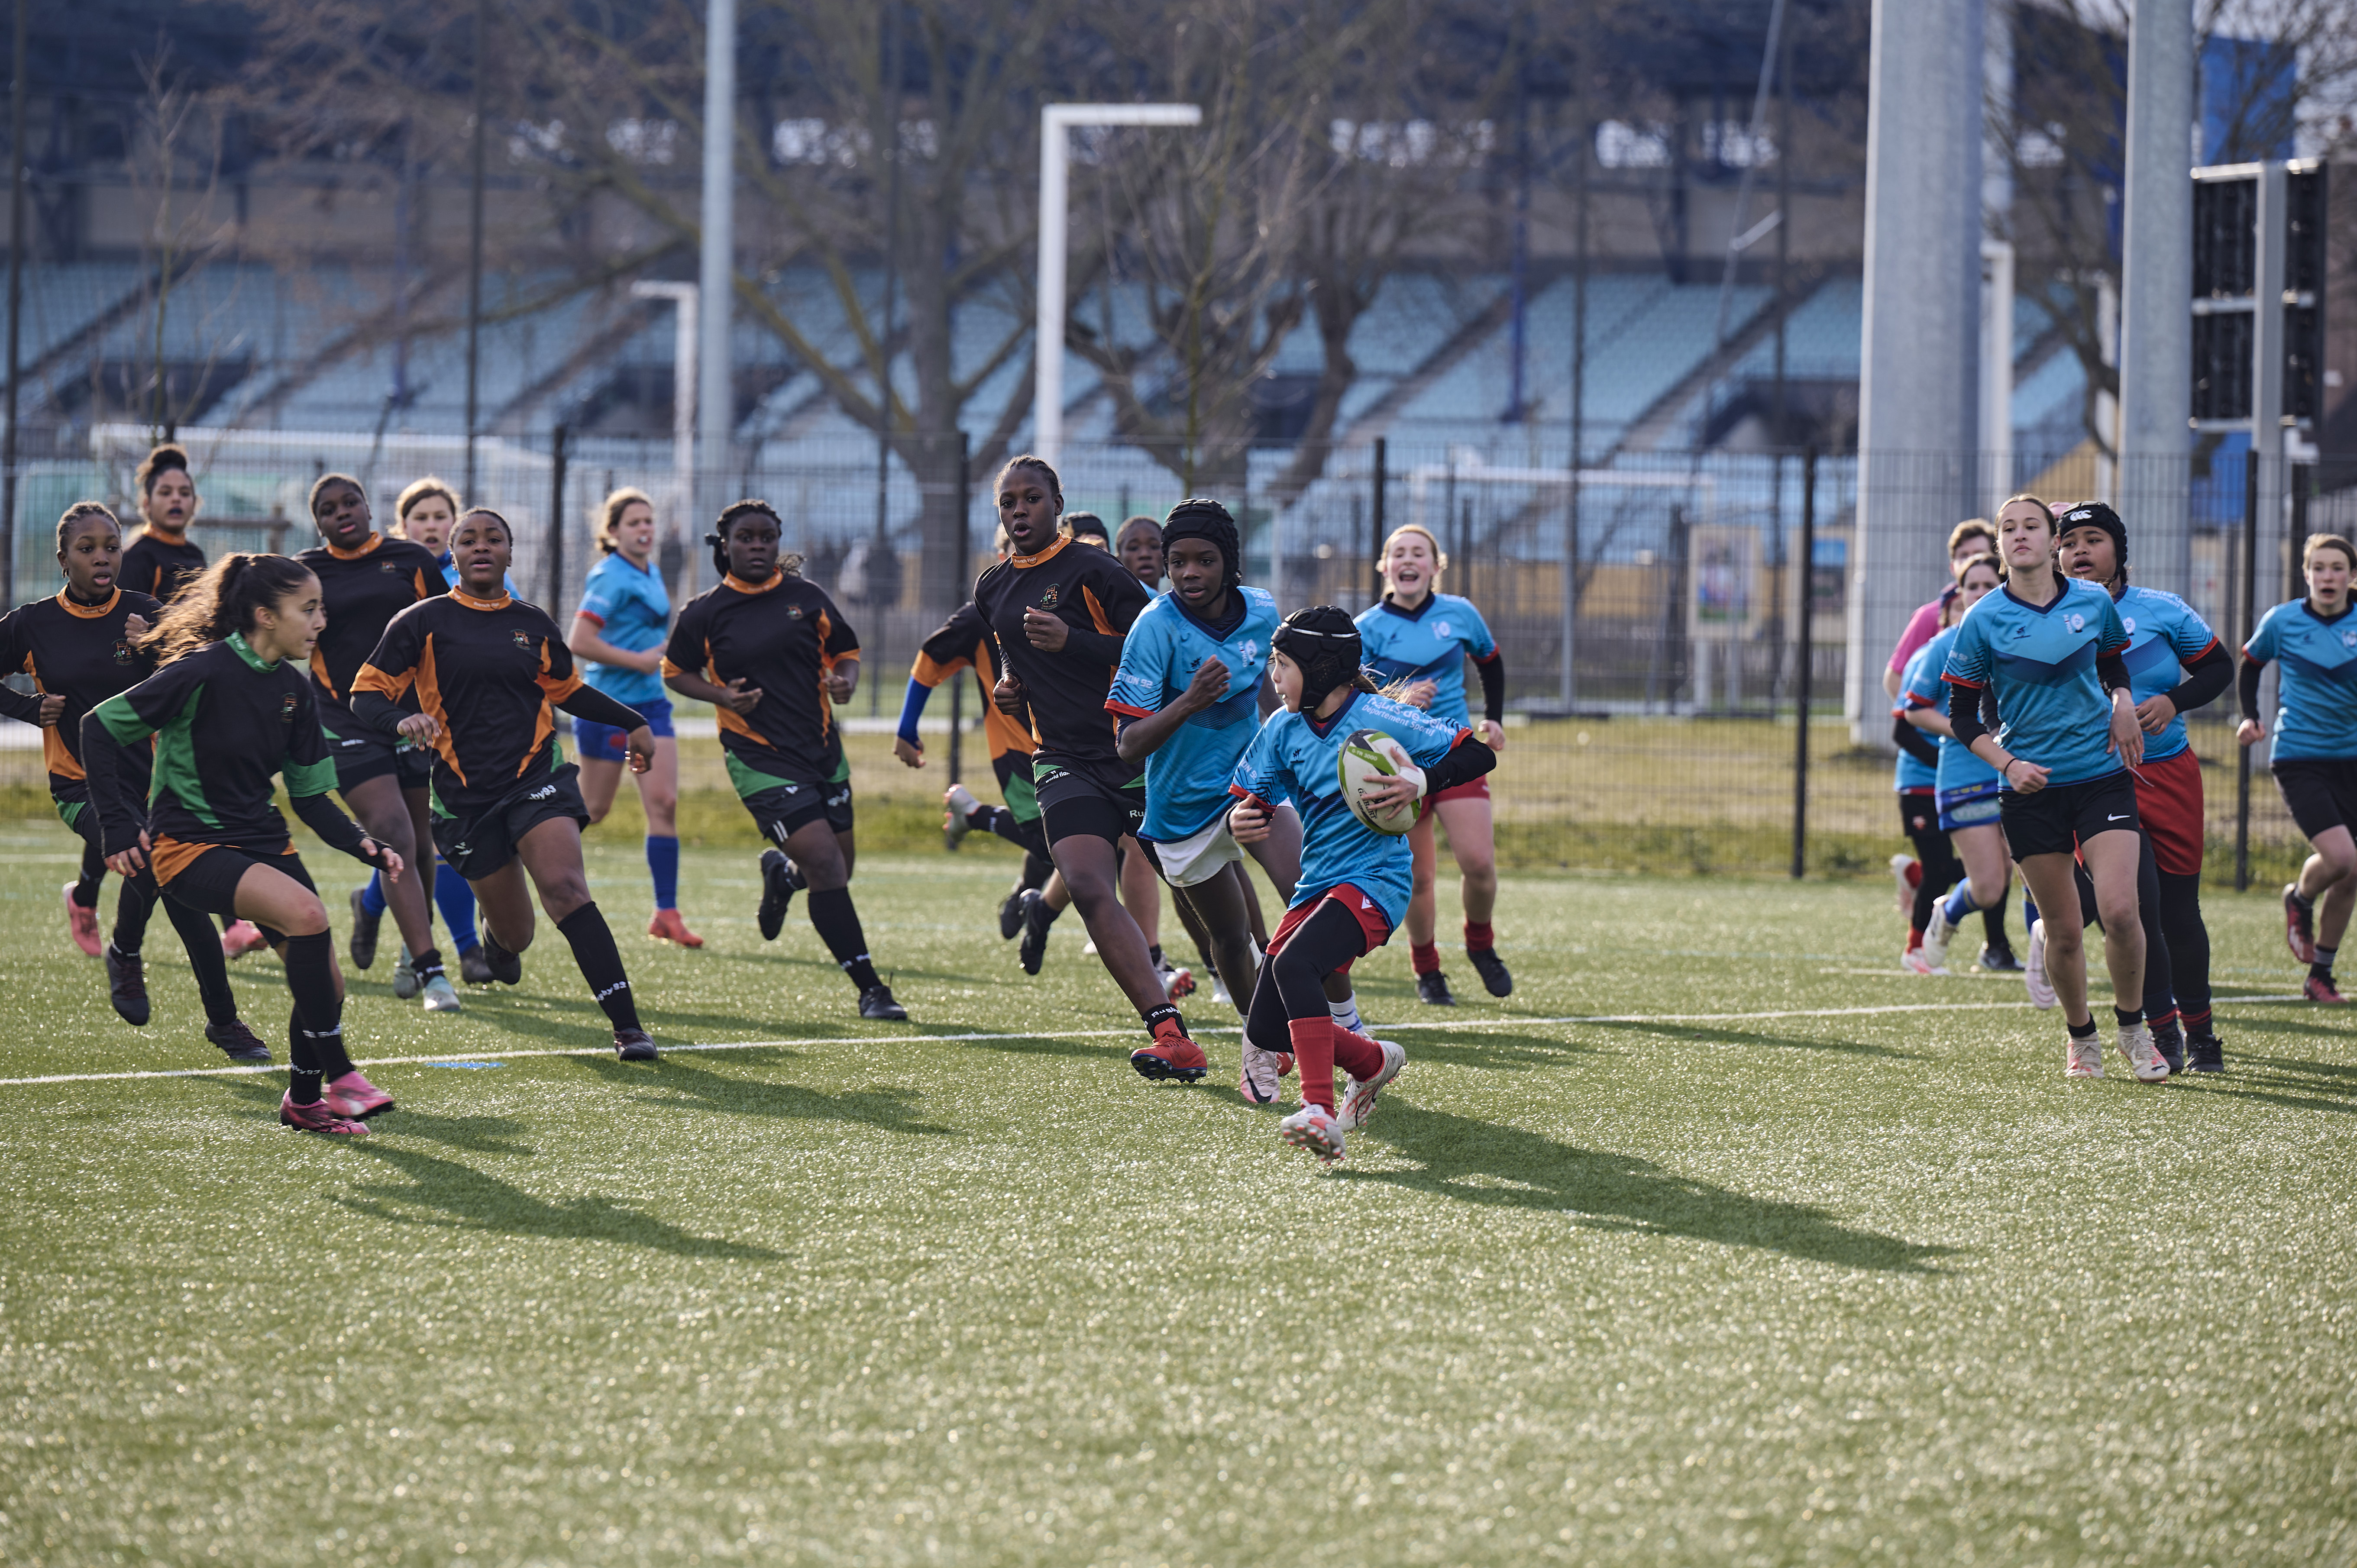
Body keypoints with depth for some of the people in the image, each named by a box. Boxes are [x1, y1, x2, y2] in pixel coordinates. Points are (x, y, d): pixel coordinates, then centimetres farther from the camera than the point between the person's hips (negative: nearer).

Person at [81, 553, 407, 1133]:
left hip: (263, 841, 7)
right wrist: (120, 828, -15)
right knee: (305, 912, -30)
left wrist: (366, 847, -8)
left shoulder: (295, 689, 4)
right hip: (189, 845, -7)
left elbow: (310, 798, 10)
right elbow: (100, 728, -11)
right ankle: (337, 1076, -21)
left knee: (327, 985, -1)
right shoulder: (205, 672, -17)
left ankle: (304, 1100, 26)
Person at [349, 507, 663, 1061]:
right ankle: (496, 935, 48)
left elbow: (567, 689, 27)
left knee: (565, 887, -24)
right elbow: (367, 693, 0)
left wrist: (633, 724, 22)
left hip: (536, 773, 1)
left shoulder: (532, 623, 11)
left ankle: (627, 1024, -27)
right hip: (465, 795, -1)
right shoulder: (424, 622, 1)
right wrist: (402, 721, -21)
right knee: (514, 933, 5)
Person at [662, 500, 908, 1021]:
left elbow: (846, 651, 15)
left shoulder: (806, 597, 4)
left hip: (823, 748, 4)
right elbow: (676, 672, 8)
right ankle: (870, 989, -10)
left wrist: (846, 681, -9)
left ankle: (782, 873, 50)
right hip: (760, 758, -4)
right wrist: (722, 696, -11)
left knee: (836, 872, 12)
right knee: (824, 862, -16)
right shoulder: (705, 613, -3)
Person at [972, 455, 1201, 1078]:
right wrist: (1007, 689, 13)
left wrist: (1072, 641, -21)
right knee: (1088, 887, -20)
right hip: (1064, 762, 4)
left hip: (1135, 755, -4)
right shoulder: (992, 589, 15)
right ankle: (1171, 1035, -27)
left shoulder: (1090, 570, -6)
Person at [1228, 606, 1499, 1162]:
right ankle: (1374, 1062, 27)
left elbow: (1479, 755, -9)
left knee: (1294, 964, -34)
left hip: (1375, 881, -7)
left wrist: (1420, 784, -26)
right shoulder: (1283, 730, 6)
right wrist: (1241, 821, -17)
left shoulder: (1380, 719, -11)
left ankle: (1321, 1112, -39)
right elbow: (1251, 801, 8)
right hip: (1316, 885, 7)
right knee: (1266, 1031, 2)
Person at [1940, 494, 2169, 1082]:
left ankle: (2133, 1028, 8)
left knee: (2119, 909, -15)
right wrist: (2007, 763, -12)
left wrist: (2123, 704, 2)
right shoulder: (1984, 622, -4)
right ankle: (2080, 1038, 25)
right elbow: (1961, 716, 2)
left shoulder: (2094, 603, 2)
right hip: (2031, 788, -1)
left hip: (2102, 775, 1)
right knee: (2064, 930, 2)